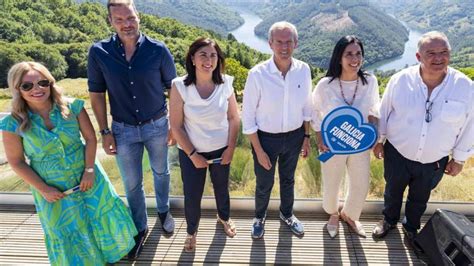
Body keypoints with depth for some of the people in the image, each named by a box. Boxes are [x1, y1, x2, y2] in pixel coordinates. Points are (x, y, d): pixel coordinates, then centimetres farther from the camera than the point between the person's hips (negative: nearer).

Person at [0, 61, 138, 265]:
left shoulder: (72, 107, -14)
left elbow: (90, 138, -7)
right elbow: (16, 162, -8)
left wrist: (89, 170, -13)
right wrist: (43, 189, -9)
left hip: (87, 176, 1)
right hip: (53, 188, -1)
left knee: (106, 216, 13)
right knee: (67, 233, 14)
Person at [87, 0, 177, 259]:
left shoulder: (158, 50, -12)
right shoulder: (98, 52, -10)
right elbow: (97, 95, -2)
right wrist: (105, 132, -3)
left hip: (157, 126, 0)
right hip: (123, 130, 1)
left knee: (161, 172, 21)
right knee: (132, 184, 14)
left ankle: (163, 210, 49)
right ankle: (140, 228, 38)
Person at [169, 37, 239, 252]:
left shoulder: (225, 83, -12)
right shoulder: (180, 86, -18)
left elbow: (234, 118, -1)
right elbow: (176, 126, -13)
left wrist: (231, 148, -5)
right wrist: (193, 155, -12)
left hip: (221, 150, 2)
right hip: (191, 152, -2)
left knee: (222, 187, 23)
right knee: (192, 195, 11)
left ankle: (224, 217, 55)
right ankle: (191, 231, 43)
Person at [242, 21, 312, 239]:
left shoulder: (304, 70, -10)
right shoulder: (258, 74, -21)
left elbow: (306, 106, 4)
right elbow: (248, 115, -14)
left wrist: (306, 136, 6)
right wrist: (259, 150, -13)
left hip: (294, 136, 3)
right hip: (266, 138, -3)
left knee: (288, 179, 25)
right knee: (264, 184, 17)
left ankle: (287, 214, 53)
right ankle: (259, 217, 48)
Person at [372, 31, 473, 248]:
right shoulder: (400, 80, -17)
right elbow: (384, 112, -4)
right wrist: (379, 140, 4)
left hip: (434, 162, 1)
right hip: (397, 154, 0)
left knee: (419, 198, 24)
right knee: (393, 191, 23)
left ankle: (411, 227, 52)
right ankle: (389, 220, 52)